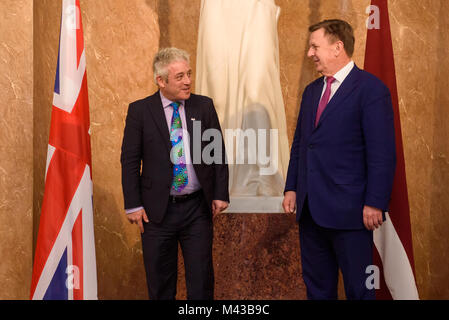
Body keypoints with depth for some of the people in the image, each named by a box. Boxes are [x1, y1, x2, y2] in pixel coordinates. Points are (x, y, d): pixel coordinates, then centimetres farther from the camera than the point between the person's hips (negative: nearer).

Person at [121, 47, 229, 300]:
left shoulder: (204, 106, 4)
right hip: (157, 210, -1)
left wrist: (221, 194, 1)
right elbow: (129, 161, -1)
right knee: (160, 282, 10)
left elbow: (219, 153, 7)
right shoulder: (140, 111, -2)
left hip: (198, 207, 1)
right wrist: (133, 205, -6)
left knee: (201, 279, 8)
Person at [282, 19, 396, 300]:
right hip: (310, 209, 7)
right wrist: (291, 188, 12)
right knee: (317, 286, 15)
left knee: (359, 288, 3)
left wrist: (375, 203, -16)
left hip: (349, 210, -7)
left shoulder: (370, 89, -9)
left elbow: (383, 153, -13)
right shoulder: (312, 91, 15)